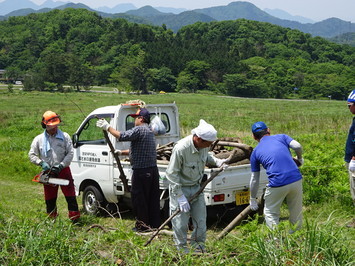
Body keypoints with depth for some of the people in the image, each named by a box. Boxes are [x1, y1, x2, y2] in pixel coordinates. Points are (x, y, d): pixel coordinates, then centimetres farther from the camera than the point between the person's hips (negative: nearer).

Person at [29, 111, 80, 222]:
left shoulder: (64, 136, -1)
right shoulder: (39, 139, 3)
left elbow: (70, 153, -4)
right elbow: (32, 155, 5)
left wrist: (61, 165, -15)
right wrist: (41, 163, -12)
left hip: (63, 170, -2)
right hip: (48, 172, 2)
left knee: (70, 194, -5)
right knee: (50, 198, 10)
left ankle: (75, 217, 0)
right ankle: (52, 219, 22)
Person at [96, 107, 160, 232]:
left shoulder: (139, 130, -13)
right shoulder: (149, 131, 19)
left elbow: (122, 136, -22)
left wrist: (107, 127, -12)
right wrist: (121, 152, 24)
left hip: (141, 171, -9)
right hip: (152, 169, 9)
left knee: (139, 198, 1)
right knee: (152, 199, 12)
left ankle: (142, 226, 6)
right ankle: (154, 224, 19)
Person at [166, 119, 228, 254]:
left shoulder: (204, 145, -10)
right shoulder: (180, 148, -30)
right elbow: (172, 174, -22)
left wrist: (216, 161, -5)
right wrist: (180, 197, -21)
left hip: (197, 187, 6)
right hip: (181, 187, -6)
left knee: (201, 220, 10)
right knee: (181, 222, 1)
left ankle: (198, 246, 27)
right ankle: (182, 249, 18)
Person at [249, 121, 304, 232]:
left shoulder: (255, 152, 15)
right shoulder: (281, 137, 16)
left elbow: (254, 179, 18)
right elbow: (297, 146, -3)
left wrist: (253, 199, 28)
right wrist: (299, 158, 18)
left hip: (277, 184, -2)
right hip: (296, 180, 2)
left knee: (270, 214, 15)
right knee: (296, 213, 19)